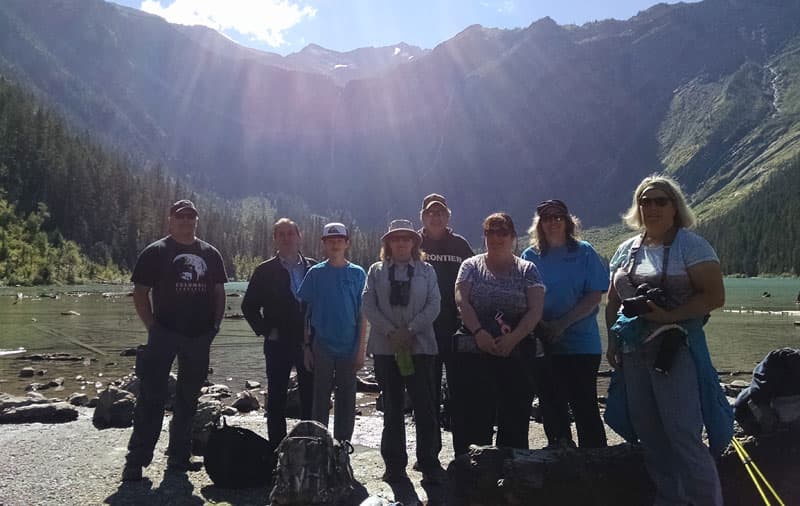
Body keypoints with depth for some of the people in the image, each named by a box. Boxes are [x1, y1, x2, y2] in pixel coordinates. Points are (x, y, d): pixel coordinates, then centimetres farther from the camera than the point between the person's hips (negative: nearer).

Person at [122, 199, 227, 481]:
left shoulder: (210, 254, 11)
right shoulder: (155, 252, 0)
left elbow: (219, 292, 16)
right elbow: (140, 293, 0)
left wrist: (215, 325, 5)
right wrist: (152, 327, -7)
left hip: (199, 337, 4)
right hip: (164, 335, -4)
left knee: (188, 399, 11)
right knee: (152, 397, -6)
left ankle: (179, 456, 23)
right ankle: (136, 460, 3)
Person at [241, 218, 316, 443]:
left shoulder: (314, 268, 5)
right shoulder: (265, 271, 2)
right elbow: (249, 306, 3)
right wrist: (266, 331, -5)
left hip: (309, 342, 1)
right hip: (278, 344, -1)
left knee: (310, 398, 6)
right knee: (276, 399, 5)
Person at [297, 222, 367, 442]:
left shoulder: (357, 273, 2)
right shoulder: (315, 273, 2)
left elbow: (362, 314, 3)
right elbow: (306, 313, 5)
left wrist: (361, 349, -2)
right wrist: (306, 346, 1)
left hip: (349, 347, 0)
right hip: (321, 347, 0)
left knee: (347, 399, 7)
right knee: (321, 399, 4)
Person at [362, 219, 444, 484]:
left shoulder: (426, 271, 9)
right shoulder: (376, 271, 10)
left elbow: (433, 305, 0)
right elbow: (369, 306, 0)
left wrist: (410, 330, -11)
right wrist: (391, 331, -11)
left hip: (420, 345, -1)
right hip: (385, 347, 1)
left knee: (425, 406, -3)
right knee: (392, 407, 7)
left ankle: (429, 463, 7)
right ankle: (394, 464, 15)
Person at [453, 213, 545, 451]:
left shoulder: (527, 270, 10)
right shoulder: (471, 266, 11)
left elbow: (535, 310, -1)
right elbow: (461, 301, -2)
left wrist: (513, 338, -14)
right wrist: (479, 333, -17)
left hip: (516, 350, 1)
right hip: (476, 351, -1)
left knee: (516, 413, 1)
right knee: (478, 409, -5)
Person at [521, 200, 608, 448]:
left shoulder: (584, 252, 1)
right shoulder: (530, 256, 8)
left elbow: (594, 296, -6)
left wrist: (562, 324, -15)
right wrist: (542, 325, -12)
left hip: (582, 342, -2)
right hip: (544, 344, 2)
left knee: (585, 405, 1)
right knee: (552, 407, 7)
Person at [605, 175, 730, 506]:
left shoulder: (690, 245, -5)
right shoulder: (627, 250, 13)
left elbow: (715, 296, -13)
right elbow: (613, 301, 19)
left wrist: (669, 315, -22)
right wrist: (612, 342, 11)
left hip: (676, 349, -6)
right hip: (632, 352, 6)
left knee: (683, 435, -9)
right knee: (650, 435, 12)